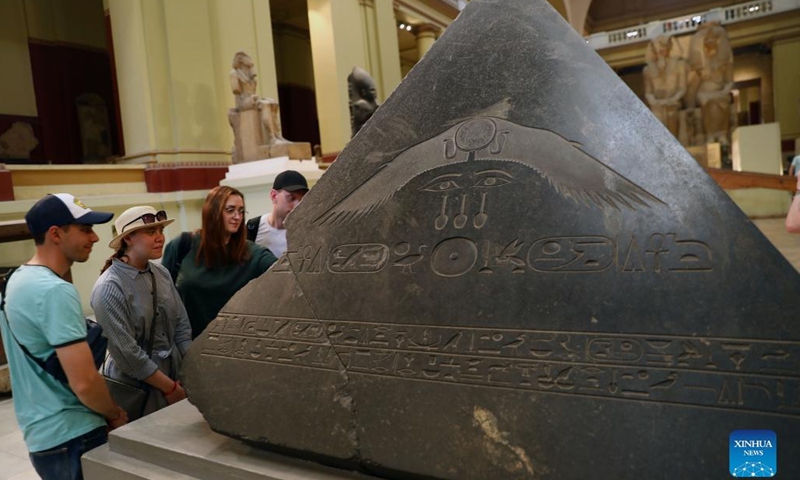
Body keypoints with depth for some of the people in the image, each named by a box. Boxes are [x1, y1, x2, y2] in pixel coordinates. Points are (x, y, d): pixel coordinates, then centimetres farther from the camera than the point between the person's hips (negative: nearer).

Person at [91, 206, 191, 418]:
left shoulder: (162, 274, 0)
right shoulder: (109, 287, -18)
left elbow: (182, 327, 4)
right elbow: (126, 353, -19)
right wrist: (169, 388, -14)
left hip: (176, 375, 6)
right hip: (137, 387, -6)